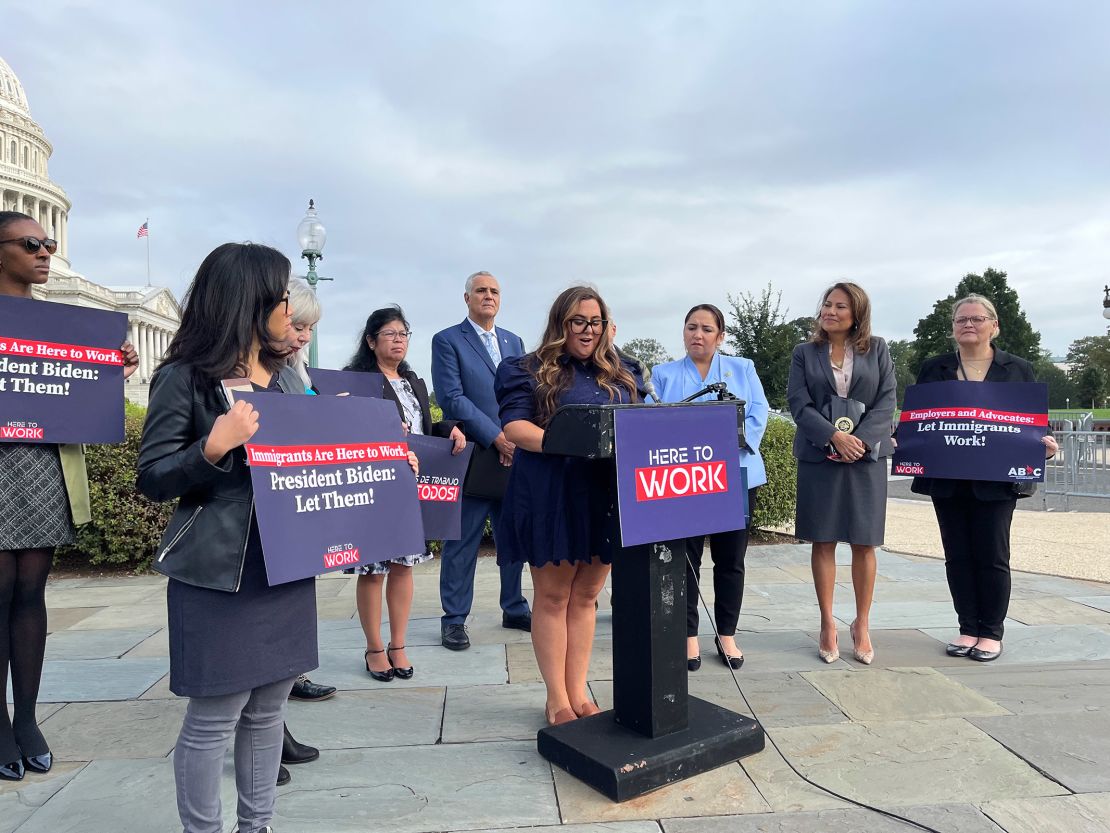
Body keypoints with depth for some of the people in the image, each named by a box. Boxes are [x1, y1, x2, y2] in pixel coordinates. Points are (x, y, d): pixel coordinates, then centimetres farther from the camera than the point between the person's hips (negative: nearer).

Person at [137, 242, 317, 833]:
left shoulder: (286, 377, 11)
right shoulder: (185, 377, -8)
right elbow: (152, 479, -9)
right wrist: (213, 448, -25)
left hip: (287, 565, 6)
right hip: (220, 572, -6)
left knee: (267, 710, 16)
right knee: (213, 718, 4)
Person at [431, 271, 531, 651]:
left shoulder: (514, 342, 17)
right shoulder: (447, 341, 0)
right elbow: (452, 398, -9)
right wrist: (496, 438, -14)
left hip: (514, 456, 5)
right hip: (473, 458, -5)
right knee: (462, 543, 2)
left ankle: (514, 609, 27)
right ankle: (454, 619, 14)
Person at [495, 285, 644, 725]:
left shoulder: (622, 375, 15)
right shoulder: (529, 370, 1)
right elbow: (514, 426, -10)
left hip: (609, 495, 5)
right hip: (552, 495, -4)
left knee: (586, 595, 11)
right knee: (552, 595, 4)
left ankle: (578, 692, 22)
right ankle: (556, 699, 16)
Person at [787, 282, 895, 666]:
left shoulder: (877, 350, 8)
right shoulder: (804, 353, 7)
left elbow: (887, 401, 1)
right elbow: (798, 403, -2)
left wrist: (861, 439, -13)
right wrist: (834, 437, -15)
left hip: (866, 456, 0)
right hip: (819, 457, 0)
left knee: (864, 543, 4)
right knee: (823, 542, 3)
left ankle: (862, 625, 18)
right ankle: (828, 625, 14)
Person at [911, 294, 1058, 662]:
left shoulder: (1018, 369, 7)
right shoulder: (934, 369, 9)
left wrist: (1044, 445, -13)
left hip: (995, 480, -1)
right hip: (946, 478, 2)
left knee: (992, 556, 2)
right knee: (958, 556, 7)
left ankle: (991, 633, 15)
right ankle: (968, 628, 18)